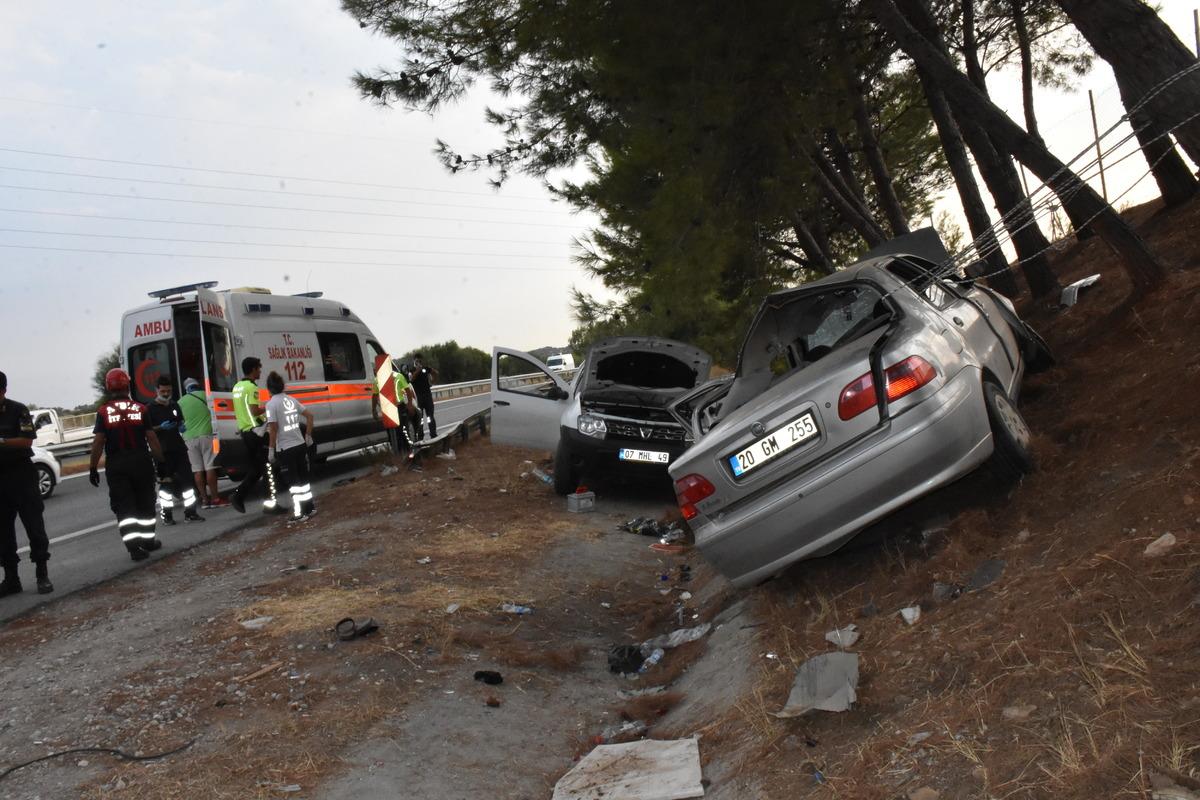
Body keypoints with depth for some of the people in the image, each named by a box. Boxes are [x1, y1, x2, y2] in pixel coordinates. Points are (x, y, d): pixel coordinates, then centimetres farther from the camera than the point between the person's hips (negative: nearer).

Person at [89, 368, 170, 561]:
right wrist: (161, 462, 3)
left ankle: (133, 546, -7)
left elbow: (98, 442, -8)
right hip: (141, 462, 1)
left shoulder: (103, 412, -5)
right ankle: (148, 540, 24)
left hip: (116, 465, -1)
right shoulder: (141, 409, -2)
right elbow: (152, 438, -3)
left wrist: (93, 468, -1)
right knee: (145, 504, 15)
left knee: (124, 508, 2)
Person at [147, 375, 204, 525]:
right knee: (166, 483, -1)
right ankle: (166, 515, 6)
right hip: (162, 451, -5)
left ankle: (190, 512, 7)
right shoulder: (150, 408, -2)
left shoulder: (175, 405, 14)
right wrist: (161, 427, -21)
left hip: (179, 448, 5)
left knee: (186, 479, 2)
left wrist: (182, 427, 5)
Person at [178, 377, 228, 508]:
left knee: (198, 470, 4)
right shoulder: (203, 395, 2)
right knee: (210, 467, -4)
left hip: (189, 438, 3)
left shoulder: (180, 402, 9)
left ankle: (204, 499, 4)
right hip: (204, 435, -3)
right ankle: (215, 498, -6)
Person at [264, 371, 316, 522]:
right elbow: (309, 415, 10)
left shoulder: (272, 404, -13)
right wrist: (308, 435, 18)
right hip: (300, 444, 6)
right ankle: (310, 507, 25)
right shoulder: (291, 400, 7)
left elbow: (273, 428, -16)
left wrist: (271, 449, -10)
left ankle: (300, 513, 2)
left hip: (285, 449, -6)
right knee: (303, 477, 17)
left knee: (293, 482, 1)